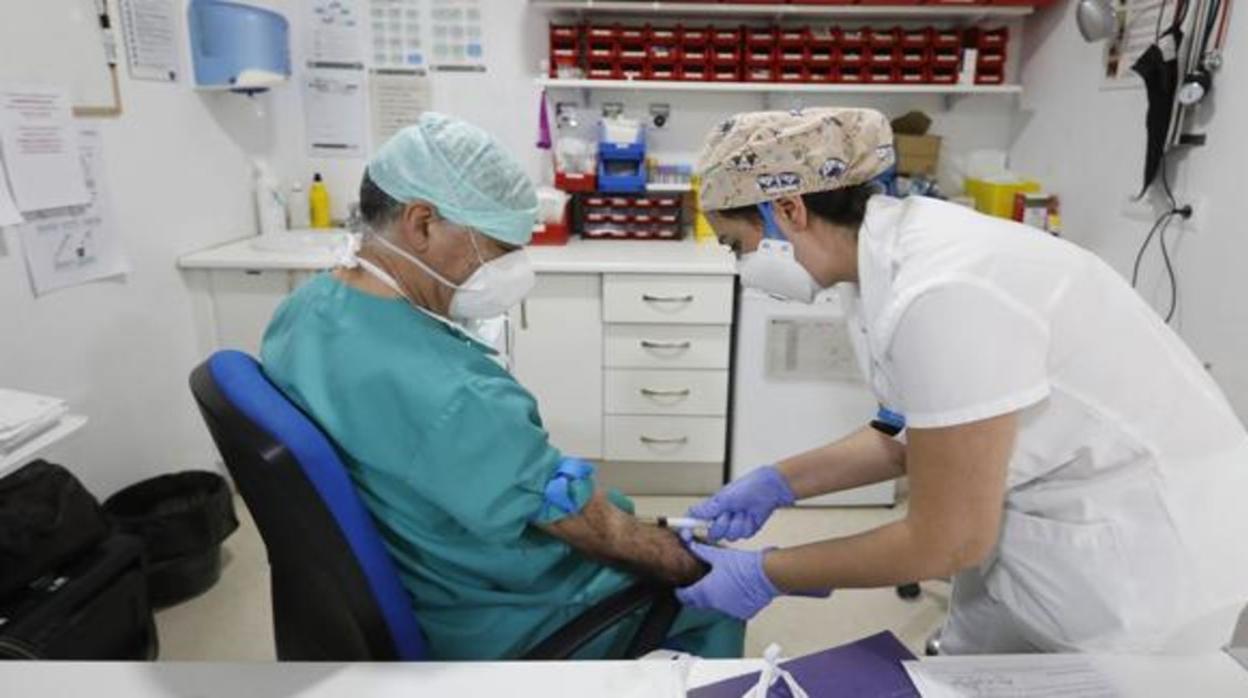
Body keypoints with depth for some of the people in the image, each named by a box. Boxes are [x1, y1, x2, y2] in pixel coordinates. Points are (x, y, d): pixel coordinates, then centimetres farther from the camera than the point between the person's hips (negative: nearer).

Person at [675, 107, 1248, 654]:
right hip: (1049, 513, 8)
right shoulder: (889, 252, -5)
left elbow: (948, 540, -23)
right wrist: (779, 484, 1)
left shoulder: (939, 293, -32)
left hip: (1140, 541, -7)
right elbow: (913, 432, 6)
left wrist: (766, 575, -14)